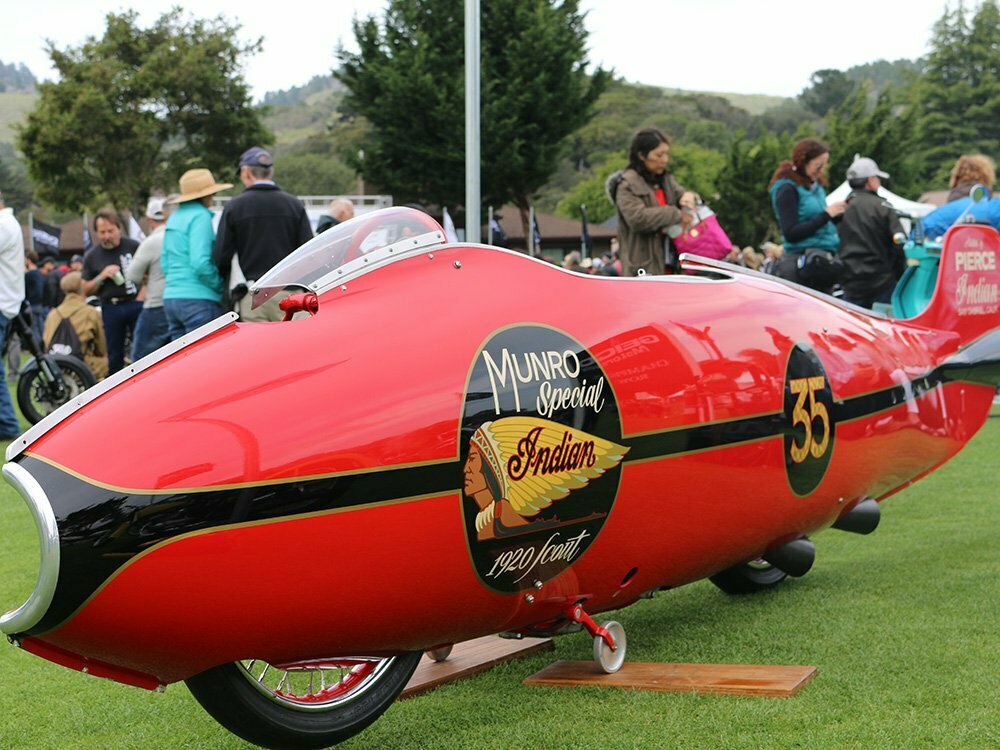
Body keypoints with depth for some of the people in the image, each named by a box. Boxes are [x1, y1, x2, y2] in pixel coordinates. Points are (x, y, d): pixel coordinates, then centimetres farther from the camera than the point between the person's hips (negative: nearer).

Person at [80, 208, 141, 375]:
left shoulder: (134, 247, 1)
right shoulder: (91, 256, 8)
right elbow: (86, 291, 8)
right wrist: (101, 277, -9)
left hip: (135, 304, -2)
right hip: (110, 309, 2)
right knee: (114, 356, 7)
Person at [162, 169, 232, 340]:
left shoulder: (174, 217, 17)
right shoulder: (201, 217, -10)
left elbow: (164, 263, 21)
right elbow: (200, 263, -18)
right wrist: (221, 287, -7)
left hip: (170, 296, 9)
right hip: (198, 299, -9)